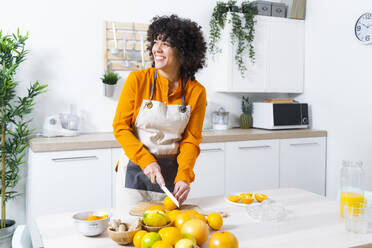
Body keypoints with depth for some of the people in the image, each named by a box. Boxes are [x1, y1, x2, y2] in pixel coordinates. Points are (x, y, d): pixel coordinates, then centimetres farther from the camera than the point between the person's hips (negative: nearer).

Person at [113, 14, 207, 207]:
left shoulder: (196, 91, -6)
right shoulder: (137, 80, -9)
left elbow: (191, 140, -3)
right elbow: (120, 127, -7)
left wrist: (184, 176, -17)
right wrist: (146, 160, -18)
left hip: (173, 169, 1)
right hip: (137, 167, -1)